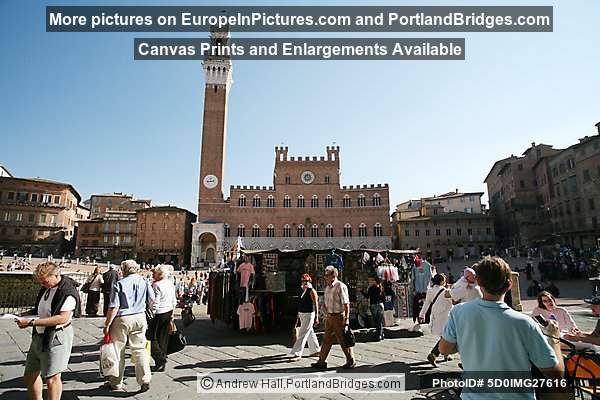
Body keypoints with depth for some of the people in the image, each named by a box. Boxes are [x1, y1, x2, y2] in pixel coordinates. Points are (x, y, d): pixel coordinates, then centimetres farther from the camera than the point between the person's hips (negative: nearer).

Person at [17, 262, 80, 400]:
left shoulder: (68, 292, -22)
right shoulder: (45, 288, 6)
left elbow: (62, 318, -29)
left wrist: (32, 322, -27)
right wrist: (25, 316, 1)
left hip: (56, 338, -9)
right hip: (39, 336, 9)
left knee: (52, 378, 0)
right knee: (30, 374, 19)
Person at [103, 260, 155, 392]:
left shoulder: (119, 284, -10)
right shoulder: (144, 281, 0)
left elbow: (114, 307, -14)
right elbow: (152, 300, 6)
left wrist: (107, 324, -5)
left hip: (122, 319, -3)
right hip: (140, 318, 4)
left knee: (118, 351, 12)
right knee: (140, 349, 11)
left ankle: (116, 383, 24)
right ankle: (145, 380, 8)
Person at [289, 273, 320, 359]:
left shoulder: (312, 291, -12)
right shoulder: (303, 291, 12)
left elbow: (316, 304, -15)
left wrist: (316, 317, -19)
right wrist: (298, 316, 19)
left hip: (309, 315, -8)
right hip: (302, 315, 8)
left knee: (302, 334, -7)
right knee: (310, 334, 16)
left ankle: (297, 354, -3)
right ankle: (315, 351, 27)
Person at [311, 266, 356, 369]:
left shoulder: (341, 287, -16)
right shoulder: (327, 287, 11)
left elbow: (346, 304, -17)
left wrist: (346, 319, -18)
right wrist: (325, 306, 3)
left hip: (339, 316, -8)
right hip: (329, 317, 8)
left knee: (343, 340, 4)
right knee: (326, 340, 12)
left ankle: (351, 361, 20)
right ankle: (322, 361, 20)